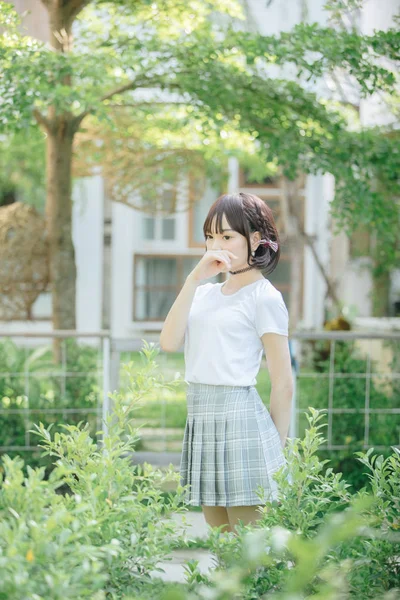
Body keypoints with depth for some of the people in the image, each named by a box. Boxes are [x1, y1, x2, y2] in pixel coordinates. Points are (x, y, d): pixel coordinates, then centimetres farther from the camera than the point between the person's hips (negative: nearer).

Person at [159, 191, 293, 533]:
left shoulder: (264, 297, -4)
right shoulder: (205, 293, 15)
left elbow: (283, 385, -4)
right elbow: (169, 342, -1)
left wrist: (275, 450, -2)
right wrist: (193, 280, -3)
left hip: (240, 421, -7)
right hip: (200, 422, 7)